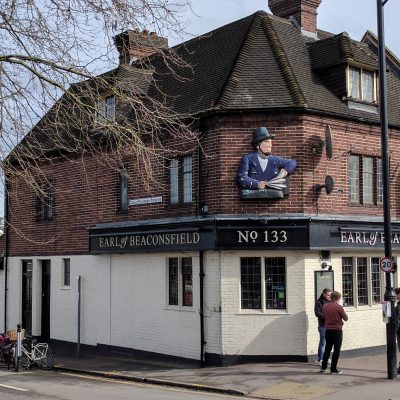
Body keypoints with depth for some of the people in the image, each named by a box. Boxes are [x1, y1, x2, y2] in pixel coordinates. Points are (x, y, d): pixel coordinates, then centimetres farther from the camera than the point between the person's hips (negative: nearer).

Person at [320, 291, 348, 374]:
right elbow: (346, 318, -6)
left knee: (327, 349, 16)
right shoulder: (339, 307, -15)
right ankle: (333, 369, 5)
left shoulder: (325, 306, 1)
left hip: (328, 330, 5)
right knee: (336, 350, 4)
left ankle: (323, 367, 18)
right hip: (337, 331, -5)